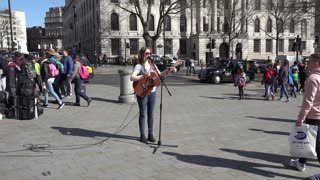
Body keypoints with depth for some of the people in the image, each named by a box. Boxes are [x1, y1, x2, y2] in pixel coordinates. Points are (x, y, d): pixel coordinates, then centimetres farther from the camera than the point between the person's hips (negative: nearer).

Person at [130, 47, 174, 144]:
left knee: (151, 114, 9)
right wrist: (144, 76, -29)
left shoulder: (152, 65, 9)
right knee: (142, 114, 2)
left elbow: (160, 75, 15)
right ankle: (142, 135, 11)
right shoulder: (139, 66, -8)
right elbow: (132, 78, -20)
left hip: (152, 92, 5)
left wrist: (168, 70, 1)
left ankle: (150, 134, 17)